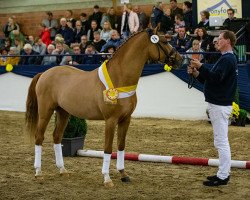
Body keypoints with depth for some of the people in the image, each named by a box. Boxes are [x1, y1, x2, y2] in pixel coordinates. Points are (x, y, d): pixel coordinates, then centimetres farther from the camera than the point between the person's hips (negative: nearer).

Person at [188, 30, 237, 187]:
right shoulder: (227, 58, 18)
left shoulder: (227, 59, -16)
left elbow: (215, 78, -29)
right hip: (219, 104, 11)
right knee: (222, 141, 16)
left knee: (221, 141, -7)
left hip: (220, 106, -11)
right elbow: (212, 79, 19)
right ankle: (225, 173, 24)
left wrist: (201, 66, -22)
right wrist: (196, 73, 6)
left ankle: (222, 176, -4)